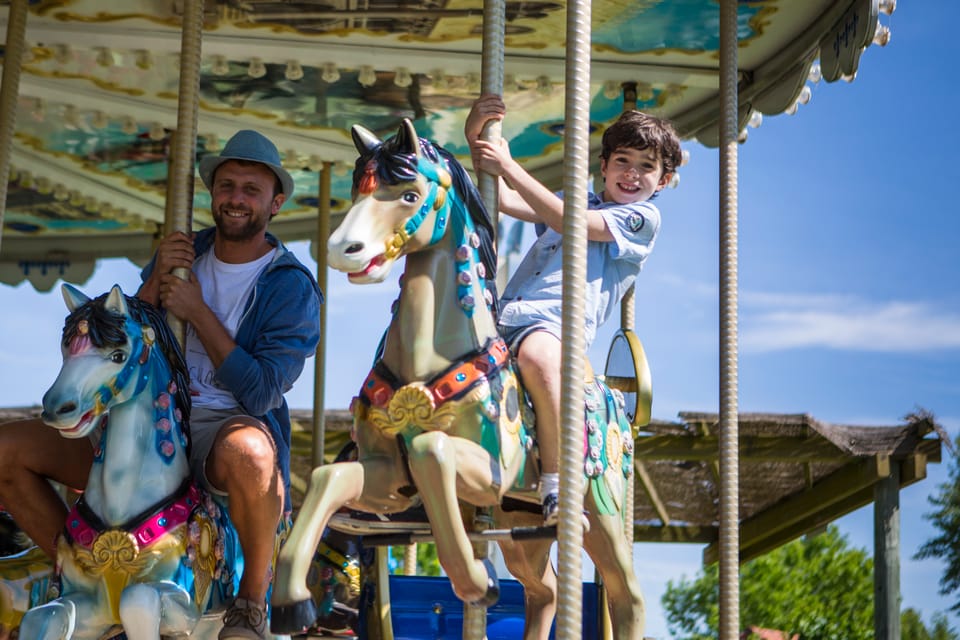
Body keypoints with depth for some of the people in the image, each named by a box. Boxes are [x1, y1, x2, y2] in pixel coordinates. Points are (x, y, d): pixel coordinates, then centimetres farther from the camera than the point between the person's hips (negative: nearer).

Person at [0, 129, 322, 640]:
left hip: (225, 426, -5)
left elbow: (261, 392, -13)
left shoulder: (291, 287, -4)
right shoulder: (182, 253, 11)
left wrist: (197, 310, -13)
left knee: (247, 452, -44)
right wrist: (155, 281, -9)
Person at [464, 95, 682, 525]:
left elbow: (569, 223, -4)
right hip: (506, 315, 7)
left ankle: (556, 489, -41)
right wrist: (476, 141, 6)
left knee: (538, 357, -41)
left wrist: (508, 167, -4)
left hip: (556, 324, -7)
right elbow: (503, 200, 20)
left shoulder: (643, 217, 8)